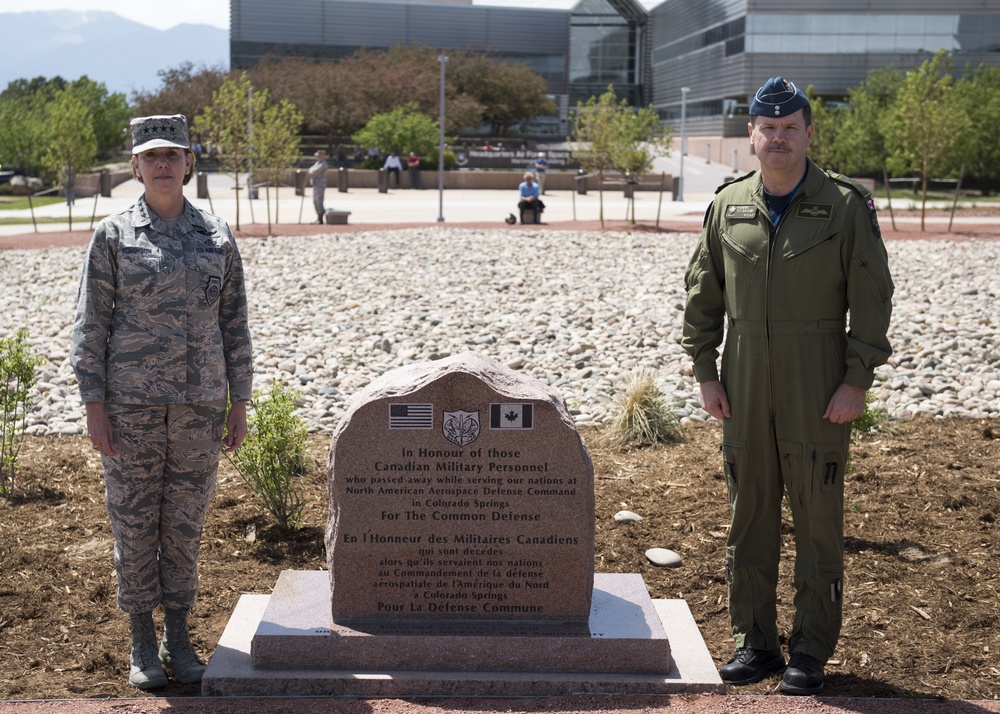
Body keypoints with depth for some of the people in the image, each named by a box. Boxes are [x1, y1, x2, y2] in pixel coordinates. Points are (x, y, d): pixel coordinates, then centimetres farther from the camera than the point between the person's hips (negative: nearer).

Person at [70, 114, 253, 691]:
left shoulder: (217, 236, 4)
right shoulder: (114, 236, -1)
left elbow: (234, 322, 7)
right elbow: (92, 323, -2)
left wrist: (240, 403, 4)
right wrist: (94, 404, -8)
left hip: (200, 401, 2)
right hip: (132, 400, -2)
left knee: (186, 518, 9)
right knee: (135, 518, 5)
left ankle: (179, 637, 22)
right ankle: (142, 642, 19)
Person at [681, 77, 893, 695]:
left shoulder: (847, 206, -4)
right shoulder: (727, 205, 6)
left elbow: (872, 298, -5)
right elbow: (702, 294, 11)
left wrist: (856, 382, -11)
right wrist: (706, 373, 4)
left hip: (818, 390, -3)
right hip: (745, 387, 3)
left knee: (819, 517, 2)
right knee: (750, 515, 9)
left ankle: (812, 650, 14)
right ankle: (755, 642, 20)